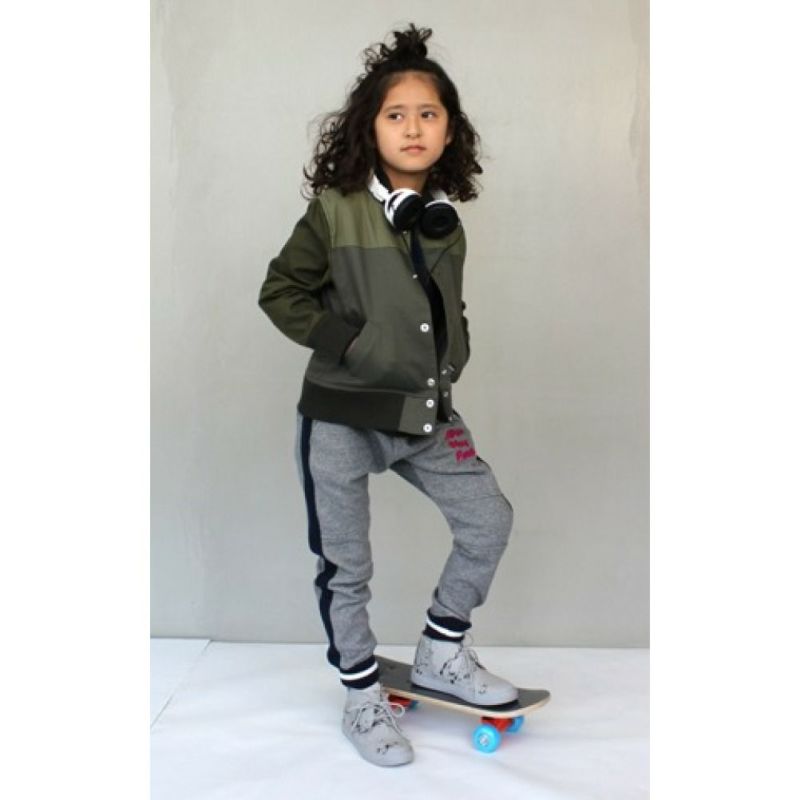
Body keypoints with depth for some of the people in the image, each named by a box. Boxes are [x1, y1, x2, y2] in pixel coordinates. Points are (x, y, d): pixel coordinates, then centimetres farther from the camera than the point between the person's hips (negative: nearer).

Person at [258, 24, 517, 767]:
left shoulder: (445, 223, 6)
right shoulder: (333, 209, -10)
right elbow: (280, 293, -6)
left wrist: (452, 357, 4)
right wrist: (347, 340, -15)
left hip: (426, 412, 5)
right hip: (341, 415, -5)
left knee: (489, 518, 4)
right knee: (345, 564, 6)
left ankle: (441, 650, 26)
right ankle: (363, 698, 28)